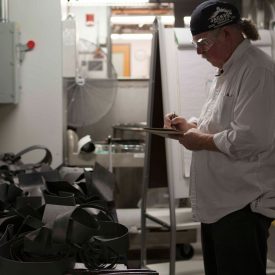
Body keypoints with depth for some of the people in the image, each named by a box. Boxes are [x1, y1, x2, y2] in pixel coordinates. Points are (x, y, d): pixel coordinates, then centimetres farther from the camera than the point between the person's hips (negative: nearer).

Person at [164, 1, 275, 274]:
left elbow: (249, 139, -26)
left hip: (242, 205, -10)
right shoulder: (227, 70, 15)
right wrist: (191, 125, 6)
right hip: (218, 200, 10)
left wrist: (200, 140, -14)